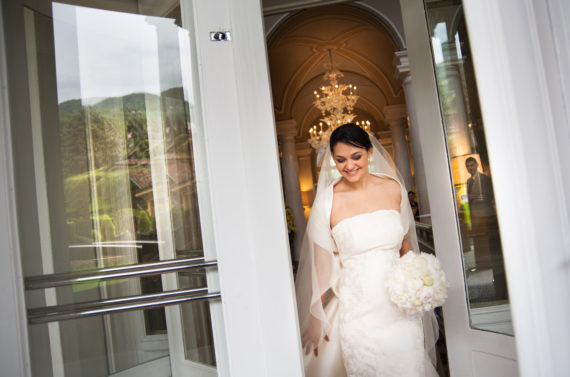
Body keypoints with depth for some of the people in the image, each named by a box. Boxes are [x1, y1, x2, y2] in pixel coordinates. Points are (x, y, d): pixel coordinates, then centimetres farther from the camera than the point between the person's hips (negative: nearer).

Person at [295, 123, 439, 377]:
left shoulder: (393, 188, 1)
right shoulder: (328, 200, -8)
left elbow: (405, 245, 13)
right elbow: (320, 265, -4)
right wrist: (316, 319, 0)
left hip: (398, 305, 3)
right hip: (356, 311, -2)